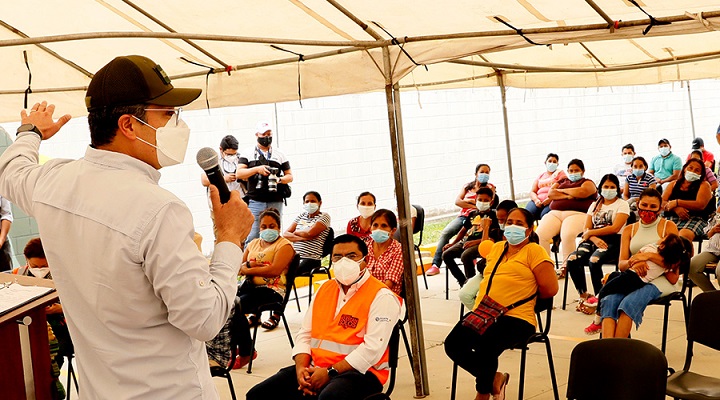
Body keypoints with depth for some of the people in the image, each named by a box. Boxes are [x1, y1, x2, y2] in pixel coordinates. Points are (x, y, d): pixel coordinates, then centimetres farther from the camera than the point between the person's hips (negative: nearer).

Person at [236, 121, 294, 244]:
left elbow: (290, 176, 15)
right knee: (252, 236, -7)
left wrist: (280, 179, -8)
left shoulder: (280, 154, 13)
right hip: (255, 201, -2)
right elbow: (239, 174, -1)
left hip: (275, 202, 2)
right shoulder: (247, 153, 9)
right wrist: (257, 169, -15)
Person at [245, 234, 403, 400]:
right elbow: (305, 334, 14)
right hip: (315, 368, 6)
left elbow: (373, 349, -16)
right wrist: (301, 367, -5)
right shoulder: (324, 289, 16)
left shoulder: (381, 297, -7)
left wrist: (330, 372, -18)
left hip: (358, 371, -6)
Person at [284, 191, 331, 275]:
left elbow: (310, 232, -13)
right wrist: (302, 238, -6)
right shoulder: (301, 215, 20)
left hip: (311, 259, -5)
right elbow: (285, 234, 11)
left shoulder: (324, 216, 4)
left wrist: (296, 232, 6)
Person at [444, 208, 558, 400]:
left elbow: (550, 289, -6)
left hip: (516, 318, -7)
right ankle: (494, 379, 3)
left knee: (485, 346, -32)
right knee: (452, 344, -17)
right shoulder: (497, 248, 21)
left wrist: (526, 293, 6)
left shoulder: (534, 251, 0)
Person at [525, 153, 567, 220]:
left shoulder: (560, 173, 14)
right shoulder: (540, 176, 28)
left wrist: (550, 199, -16)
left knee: (545, 215, -37)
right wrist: (536, 200, -4)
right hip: (538, 201, 4)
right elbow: (532, 192, 20)